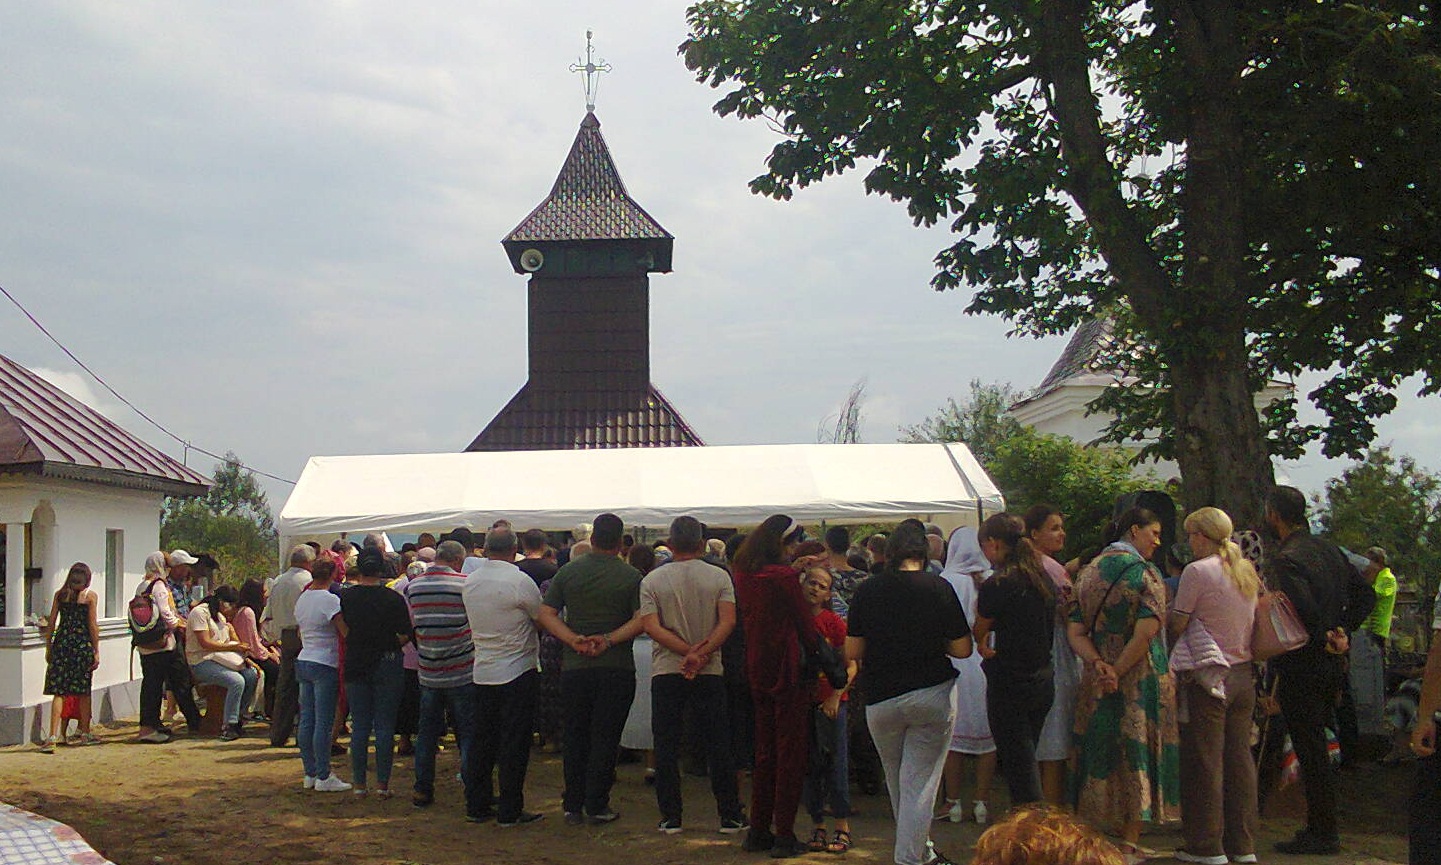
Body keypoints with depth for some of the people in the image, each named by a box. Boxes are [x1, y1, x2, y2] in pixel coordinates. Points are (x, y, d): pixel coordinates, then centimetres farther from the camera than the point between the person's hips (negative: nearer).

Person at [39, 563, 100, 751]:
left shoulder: (60, 594, 7)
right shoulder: (90, 595, 0)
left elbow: (51, 623, 6)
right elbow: (93, 625, -3)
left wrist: (48, 647, 14)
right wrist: (96, 652, 1)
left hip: (61, 643, 2)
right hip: (82, 644, -2)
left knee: (59, 692, 0)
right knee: (83, 692, 9)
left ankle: (53, 736, -10)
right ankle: (85, 734, 19)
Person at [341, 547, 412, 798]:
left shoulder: (345, 597, -3)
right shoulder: (394, 599, -10)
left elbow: (343, 631, 1)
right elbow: (405, 636, -9)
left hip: (355, 665, 2)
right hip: (388, 664, -2)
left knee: (359, 725, 9)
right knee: (385, 726, 3)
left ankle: (359, 783, 12)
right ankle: (382, 784, 4)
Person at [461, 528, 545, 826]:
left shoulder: (469, 581, 4)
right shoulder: (519, 580, -16)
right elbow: (544, 618, -8)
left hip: (482, 672, 6)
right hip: (518, 672, -6)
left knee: (483, 740, 14)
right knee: (514, 743, 0)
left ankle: (477, 805, 20)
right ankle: (510, 811, 4)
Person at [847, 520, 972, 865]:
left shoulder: (866, 590, -1)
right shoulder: (938, 588, -7)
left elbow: (852, 652, 2)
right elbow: (962, 649, -4)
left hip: (880, 699, 2)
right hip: (933, 694, -2)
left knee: (897, 781, 19)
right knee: (920, 783, 3)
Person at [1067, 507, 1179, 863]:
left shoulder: (1088, 572, 9)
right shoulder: (1143, 571, -11)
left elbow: (1075, 633, 1)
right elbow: (1146, 631, -22)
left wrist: (1100, 666, -11)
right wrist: (1119, 671, -15)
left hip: (1097, 682, 5)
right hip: (1142, 680, -5)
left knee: (1102, 751, 13)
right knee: (1137, 753, 3)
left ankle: (1107, 831, 20)